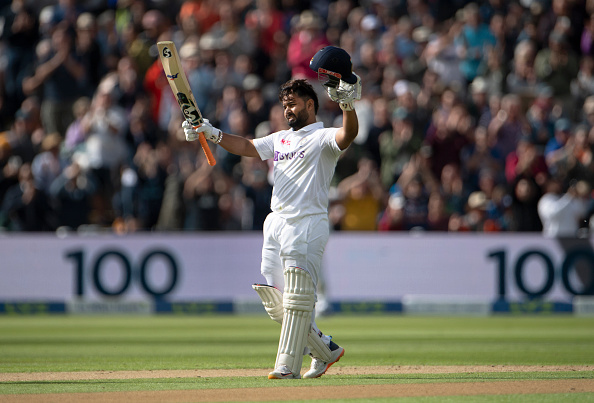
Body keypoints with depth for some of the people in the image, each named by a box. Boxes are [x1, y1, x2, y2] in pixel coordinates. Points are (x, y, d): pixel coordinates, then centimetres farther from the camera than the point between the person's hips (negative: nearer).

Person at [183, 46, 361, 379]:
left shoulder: (323, 138, -2)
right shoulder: (280, 139, 24)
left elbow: (348, 134, -21)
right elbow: (247, 147, 22)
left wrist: (349, 104, -40)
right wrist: (211, 133, 8)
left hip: (307, 224, -8)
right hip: (276, 225, 9)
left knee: (297, 299, -13)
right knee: (276, 304, 7)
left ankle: (288, 367, -15)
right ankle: (325, 350, 19)